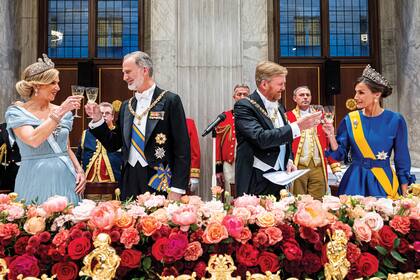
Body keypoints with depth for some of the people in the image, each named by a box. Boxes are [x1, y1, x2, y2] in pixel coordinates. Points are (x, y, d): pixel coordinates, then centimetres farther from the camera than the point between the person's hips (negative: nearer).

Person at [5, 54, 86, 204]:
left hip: (65, 178, 4)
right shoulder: (17, 112, -4)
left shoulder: (62, 111, 8)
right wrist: (60, 112, -20)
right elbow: (33, 140, -22)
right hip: (36, 180, -4)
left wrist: (79, 170, 2)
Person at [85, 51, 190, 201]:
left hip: (158, 180, -5)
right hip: (129, 180, 5)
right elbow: (113, 144, 16)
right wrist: (98, 119, 2)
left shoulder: (170, 101, -5)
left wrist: (176, 190, -13)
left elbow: (182, 149, -9)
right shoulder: (126, 106, 13)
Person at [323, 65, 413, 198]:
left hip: (384, 180, -1)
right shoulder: (350, 119, -1)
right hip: (355, 181, 1)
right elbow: (339, 155, 1)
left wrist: (404, 195, 0)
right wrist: (331, 137, -17)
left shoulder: (395, 120, -6)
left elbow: (402, 160, 0)